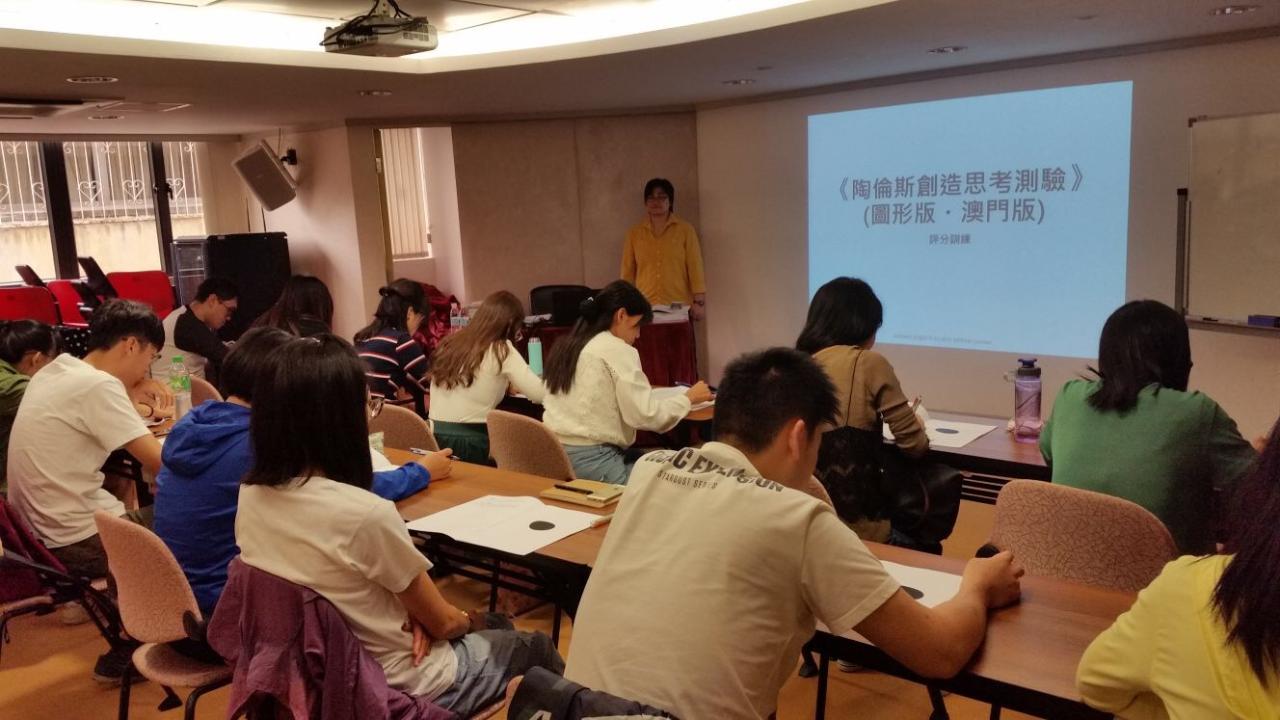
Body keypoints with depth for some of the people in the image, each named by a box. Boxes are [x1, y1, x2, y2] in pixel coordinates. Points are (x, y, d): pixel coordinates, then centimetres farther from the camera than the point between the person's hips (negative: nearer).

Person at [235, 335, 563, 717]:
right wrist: (474, 621, 5)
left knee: (499, 627, 27)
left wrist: (407, 612, -7)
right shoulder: (366, 514, -32)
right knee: (536, 647, 19)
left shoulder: (250, 496, -10)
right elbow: (443, 622, -16)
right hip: (398, 686, -6)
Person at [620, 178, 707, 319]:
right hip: (645, 308, 1)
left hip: (679, 307, -1)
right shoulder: (634, 233, 9)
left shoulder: (685, 230, 5)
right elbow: (628, 271, 11)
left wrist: (699, 301, -4)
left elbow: (694, 267, 2)